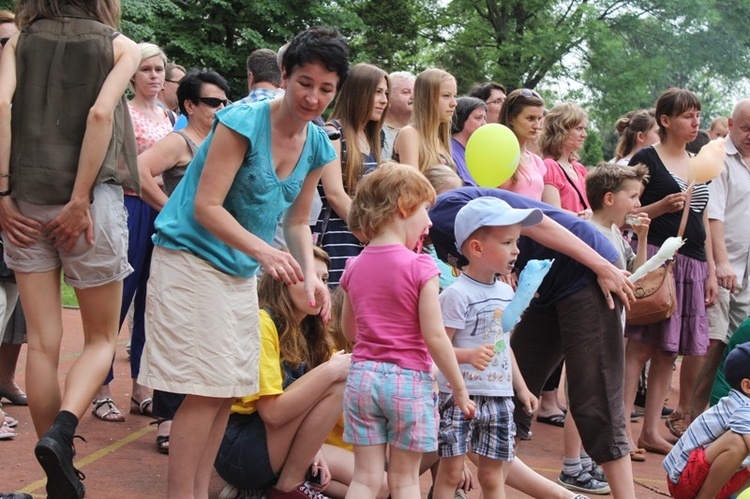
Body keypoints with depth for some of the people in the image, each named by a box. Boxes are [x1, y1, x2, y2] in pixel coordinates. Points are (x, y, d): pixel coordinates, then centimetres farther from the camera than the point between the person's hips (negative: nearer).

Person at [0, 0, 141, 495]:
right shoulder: (119, 46, 4)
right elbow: (100, 113, -12)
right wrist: (80, 202, -13)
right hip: (90, 198, -2)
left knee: (43, 342, 7)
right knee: (101, 338, 10)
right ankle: (61, 431, -16)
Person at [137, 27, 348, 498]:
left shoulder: (317, 146, 2)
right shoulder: (243, 121, -19)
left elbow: (297, 221, 10)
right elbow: (206, 206, -22)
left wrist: (310, 274, -7)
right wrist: (263, 251, -33)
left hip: (242, 271, 8)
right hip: (192, 258, -7)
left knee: (231, 387, 9)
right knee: (208, 388, -12)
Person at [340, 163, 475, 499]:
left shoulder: (355, 267, 5)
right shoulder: (419, 267, -11)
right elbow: (434, 336, -13)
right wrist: (459, 388, -4)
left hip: (363, 375, 4)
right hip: (408, 379, -4)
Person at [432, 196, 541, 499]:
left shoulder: (506, 293, 10)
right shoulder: (456, 295, -14)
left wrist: (521, 388, 22)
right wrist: (468, 355, -34)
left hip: (499, 397, 7)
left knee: (492, 475, 10)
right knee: (451, 472, 0)